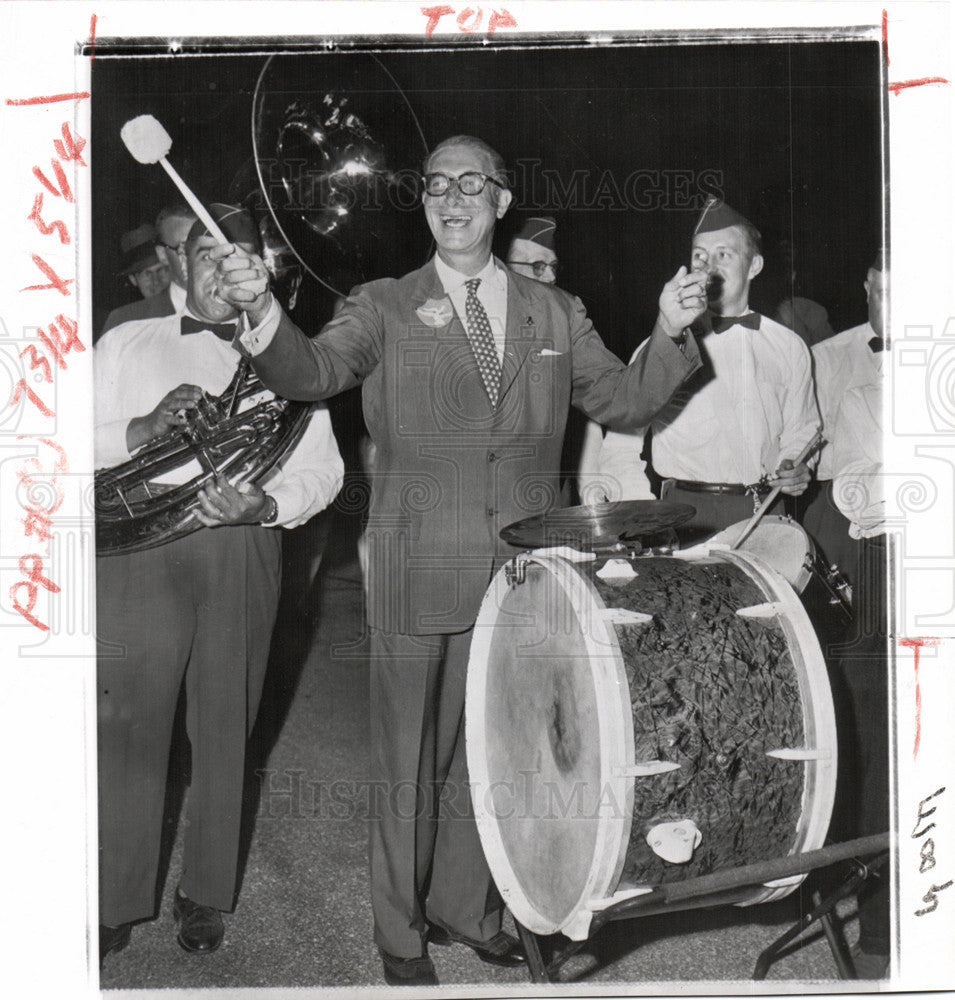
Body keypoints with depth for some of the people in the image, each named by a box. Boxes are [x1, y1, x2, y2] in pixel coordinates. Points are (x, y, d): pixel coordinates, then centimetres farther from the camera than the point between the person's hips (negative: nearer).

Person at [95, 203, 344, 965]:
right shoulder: (127, 344, 16)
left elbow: (322, 468, 8)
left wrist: (267, 503, -12)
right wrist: (142, 429, -11)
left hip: (242, 552, 1)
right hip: (139, 547, 0)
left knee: (225, 727, 4)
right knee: (128, 723, -3)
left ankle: (206, 894, 17)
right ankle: (115, 899, 10)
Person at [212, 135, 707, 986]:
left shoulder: (555, 314, 10)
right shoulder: (384, 309, 1)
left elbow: (625, 400, 11)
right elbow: (311, 372, -14)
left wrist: (670, 333, -7)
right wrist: (263, 311, -34)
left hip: (519, 573, 3)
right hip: (418, 575, -2)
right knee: (408, 757, 8)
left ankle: (466, 907, 36)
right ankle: (401, 931, 26)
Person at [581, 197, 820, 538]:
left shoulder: (788, 348, 13)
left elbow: (800, 433, 25)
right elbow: (622, 448, 3)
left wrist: (796, 468, 3)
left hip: (766, 519, 3)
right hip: (687, 518, -2)